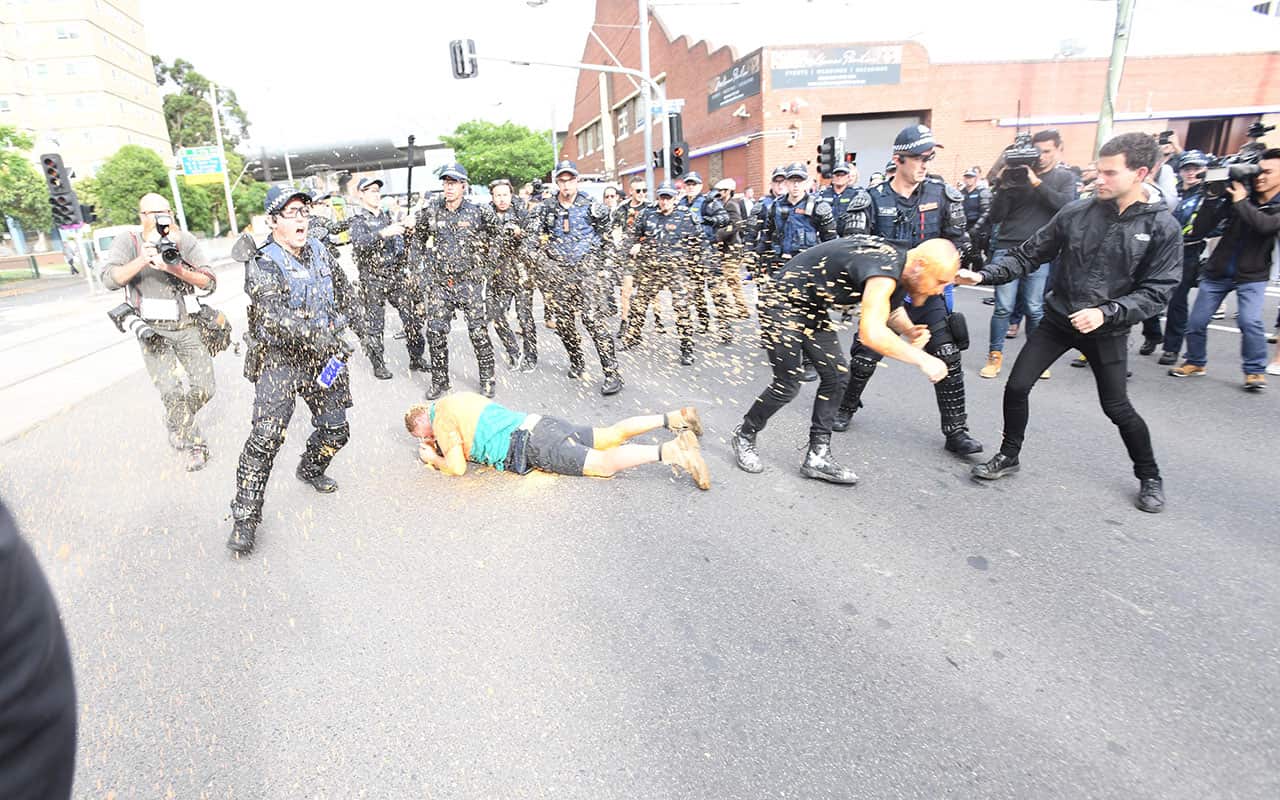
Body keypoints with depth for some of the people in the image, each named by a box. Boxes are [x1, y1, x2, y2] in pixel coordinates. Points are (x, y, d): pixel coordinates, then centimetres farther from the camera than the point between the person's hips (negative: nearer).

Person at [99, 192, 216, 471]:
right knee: (174, 391, -12)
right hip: (152, 330, -2)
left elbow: (209, 283, -8)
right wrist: (142, 261, -30)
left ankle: (175, 424, 36)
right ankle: (193, 445, 8)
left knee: (204, 388, 5)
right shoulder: (128, 243, -3)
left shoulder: (185, 241, 0)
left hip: (188, 327, 2)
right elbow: (110, 279, -17)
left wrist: (177, 269, -24)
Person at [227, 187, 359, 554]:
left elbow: (338, 295, 23)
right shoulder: (262, 265, -13)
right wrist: (317, 335, -38)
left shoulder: (320, 252, 6)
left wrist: (338, 333, 22)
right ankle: (245, 518, -3)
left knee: (336, 429, 11)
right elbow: (273, 315, -29)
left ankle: (311, 470, 42)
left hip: (323, 358, 6)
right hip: (280, 360, -6)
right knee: (266, 437, -14)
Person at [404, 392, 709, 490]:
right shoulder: (458, 397, 25)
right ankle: (675, 418, 4)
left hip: (532, 446, -9)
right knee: (611, 435, 12)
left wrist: (434, 459, 12)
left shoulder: (442, 421, -1)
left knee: (604, 464, -19)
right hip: (540, 422, 9)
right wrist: (441, 444, 32)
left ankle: (672, 450, -34)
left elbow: (457, 467, -7)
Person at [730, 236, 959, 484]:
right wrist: (922, 359, -36)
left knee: (836, 376, 2)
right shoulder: (884, 268, -32)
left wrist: (910, 330, -6)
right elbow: (871, 333, -45)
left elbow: (893, 308, 16)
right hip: (784, 303, -9)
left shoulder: (900, 263, -3)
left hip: (813, 308, 9)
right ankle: (744, 436, 18)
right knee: (787, 385, -6)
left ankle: (817, 456, 8)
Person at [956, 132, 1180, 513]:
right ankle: (1009, 456, 19)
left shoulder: (1163, 227, -11)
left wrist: (1107, 312, -26)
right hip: (1057, 319, 2)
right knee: (1016, 386, -3)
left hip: (1107, 330, -2)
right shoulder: (1075, 212, -7)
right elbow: (1030, 254, -3)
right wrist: (984, 275, -16)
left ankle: (1150, 477, 31)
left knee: (1117, 407, 6)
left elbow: (1156, 291, -11)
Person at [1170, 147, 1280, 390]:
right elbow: (1199, 229, -8)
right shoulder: (1238, 195, -1)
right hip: (1217, 272, 2)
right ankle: (1195, 363, 24)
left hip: (1252, 276, -2)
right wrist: (1212, 199, -17)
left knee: (1250, 321, -20)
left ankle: (1255, 371, -2)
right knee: (1196, 322, 2)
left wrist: (1241, 201, -21)